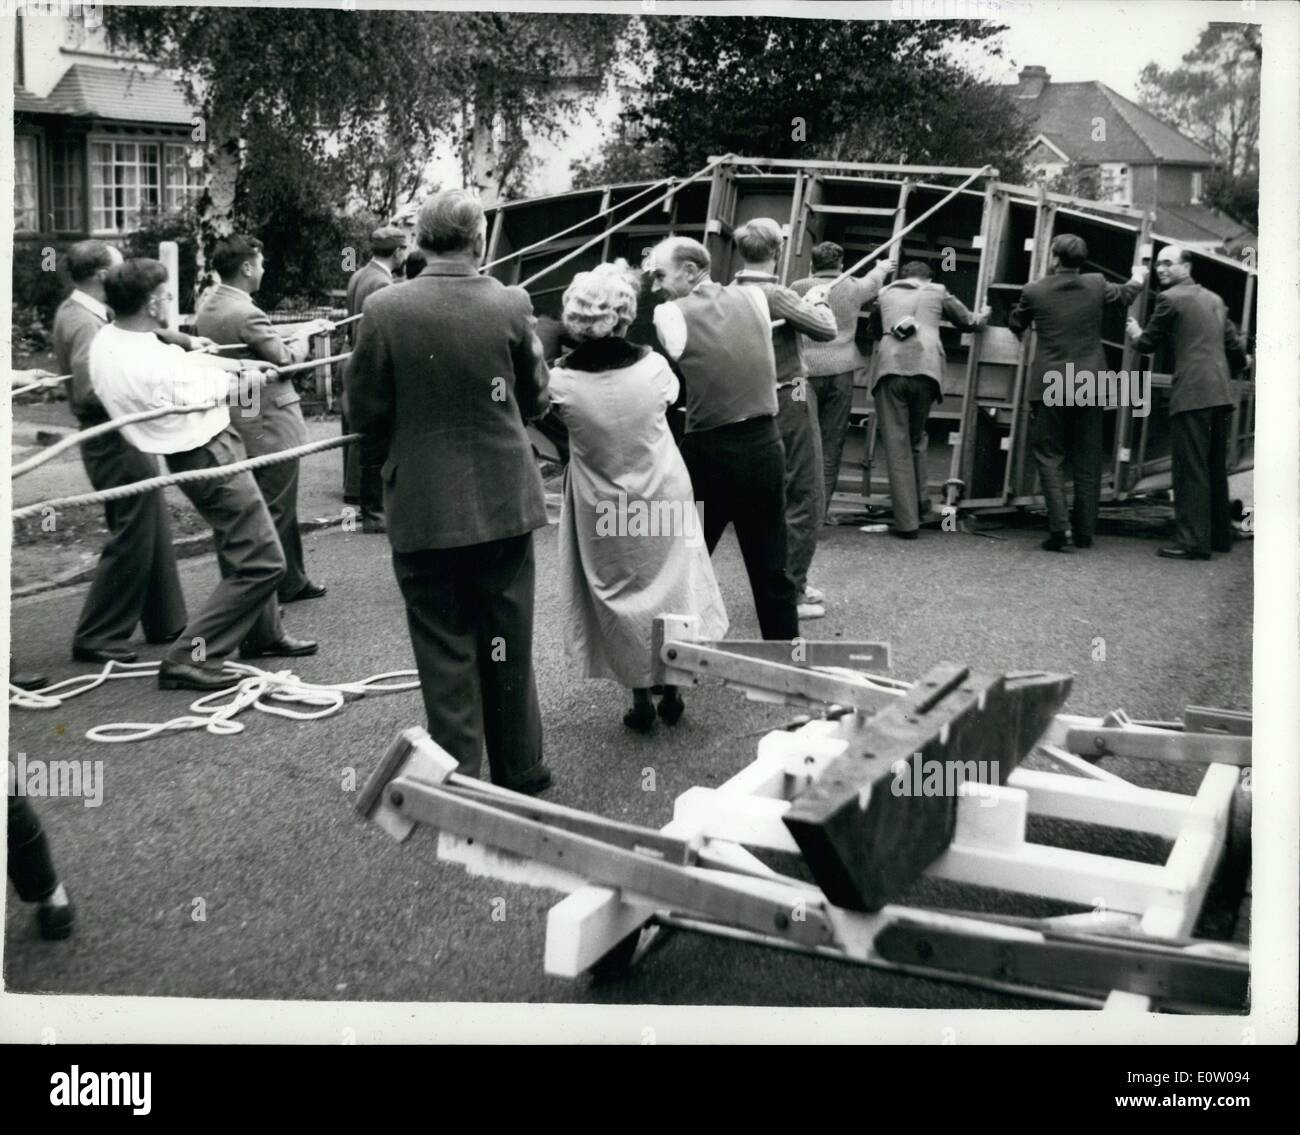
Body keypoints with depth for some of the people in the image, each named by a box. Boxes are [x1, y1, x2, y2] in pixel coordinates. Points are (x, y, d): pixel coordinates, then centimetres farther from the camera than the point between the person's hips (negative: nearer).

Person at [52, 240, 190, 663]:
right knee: (131, 540, -4)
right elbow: (91, 392, -29)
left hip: (125, 440, 11)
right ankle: (96, 638, 3)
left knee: (154, 532, 18)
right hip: (116, 441, -11)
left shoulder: (79, 312, 10)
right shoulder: (84, 323, -21)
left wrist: (186, 341, 12)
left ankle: (166, 622, 29)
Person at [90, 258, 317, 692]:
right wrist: (245, 375, 6)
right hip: (210, 457, -10)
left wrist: (242, 366, -3)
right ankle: (188, 658, -5)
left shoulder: (106, 339, -3)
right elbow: (217, 389, -13)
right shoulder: (153, 364, -30)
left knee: (242, 550, 26)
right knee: (262, 562, -6)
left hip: (197, 455, 11)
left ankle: (263, 635, 42)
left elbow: (183, 358, 5)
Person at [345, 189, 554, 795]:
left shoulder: (384, 309, -11)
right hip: (503, 501, 2)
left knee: (444, 650, 8)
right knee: (507, 647, 14)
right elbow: (535, 398, 4)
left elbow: (365, 410, -5)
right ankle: (519, 773, 26)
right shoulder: (511, 305, -8)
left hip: (422, 510, -1)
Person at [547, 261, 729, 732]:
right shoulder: (653, 366, -20)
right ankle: (671, 690, 28)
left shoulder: (561, 380, -23)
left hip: (603, 512, -1)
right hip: (663, 500, 1)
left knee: (618, 595, 16)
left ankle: (641, 699, 21)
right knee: (667, 586, 20)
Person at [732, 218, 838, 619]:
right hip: (790, 402, -9)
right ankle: (787, 593, 1)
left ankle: (790, 581, 28)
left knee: (779, 496, 18)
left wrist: (802, 304, 14)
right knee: (805, 500, -1)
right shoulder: (774, 295, -21)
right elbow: (826, 330, -18)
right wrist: (817, 301, 0)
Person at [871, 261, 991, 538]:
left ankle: (907, 522, -2)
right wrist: (984, 315, 57)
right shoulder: (937, 292, 22)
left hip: (890, 368, 0)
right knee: (916, 438, 21)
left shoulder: (885, 293, 25)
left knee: (896, 445, 1)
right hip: (926, 369, 1)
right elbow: (969, 322, 34)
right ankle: (921, 502, 12)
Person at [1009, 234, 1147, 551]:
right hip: (1091, 387, 2)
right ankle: (1084, 532, 12)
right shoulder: (1097, 285, 0)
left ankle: (1059, 527, -12)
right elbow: (1125, 294, 22)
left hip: (1050, 387, -2)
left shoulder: (1035, 292, -4)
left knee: (1050, 458, 3)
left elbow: (1015, 325, 14)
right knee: (1087, 462, 9)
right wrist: (1138, 279, 44)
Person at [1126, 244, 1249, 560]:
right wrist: (1239, 363, 44)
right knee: (1215, 468, 16)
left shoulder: (1170, 299, -5)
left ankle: (1194, 542, -11)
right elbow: (1234, 342, 23)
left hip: (1192, 395, -8)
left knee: (1191, 469, -8)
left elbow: (1148, 344, 2)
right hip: (1221, 395, 8)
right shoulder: (1215, 299, 18)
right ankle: (1220, 535, 24)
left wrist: (1136, 334, 24)